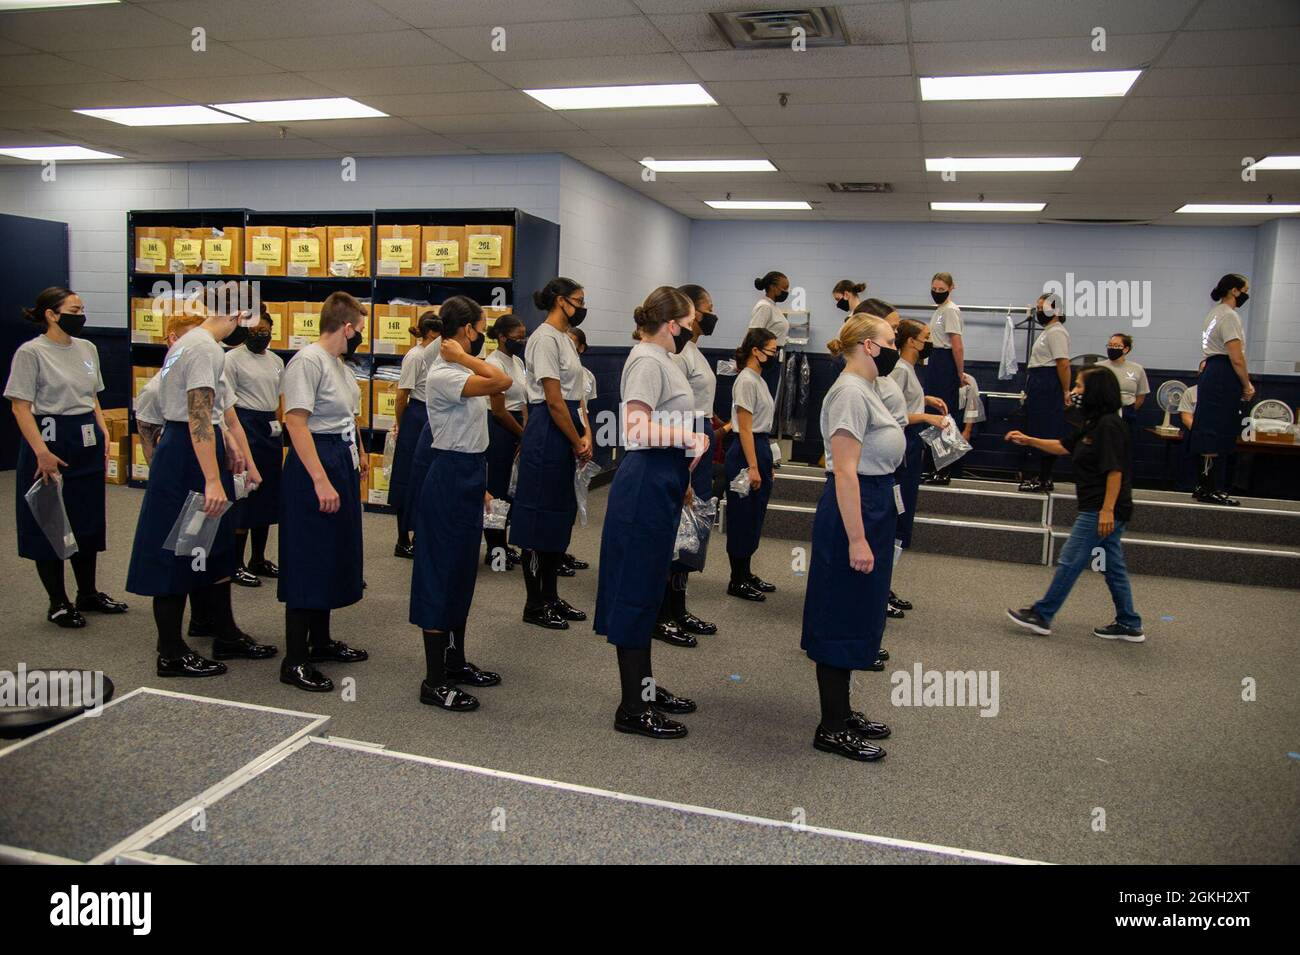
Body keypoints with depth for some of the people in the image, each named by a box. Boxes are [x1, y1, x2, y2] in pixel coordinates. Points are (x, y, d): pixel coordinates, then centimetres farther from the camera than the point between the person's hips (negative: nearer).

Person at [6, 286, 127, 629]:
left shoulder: (87, 348, 10)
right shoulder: (31, 352, -10)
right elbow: (20, 406, -13)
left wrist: (104, 434, 6)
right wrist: (41, 451, -21)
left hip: (87, 443, 7)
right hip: (51, 439, -7)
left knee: (88, 520, 14)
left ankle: (88, 593, 27)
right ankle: (58, 603, 14)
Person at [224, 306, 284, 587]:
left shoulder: (276, 361, 13)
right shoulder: (232, 358, -6)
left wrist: (280, 434, 13)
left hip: (271, 430, 7)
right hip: (245, 428, -7)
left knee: (268, 496, 11)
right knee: (243, 495, -5)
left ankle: (258, 560, 22)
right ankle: (236, 565, 4)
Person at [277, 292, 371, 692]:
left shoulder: (337, 362, 12)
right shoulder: (308, 361, -16)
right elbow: (296, 422, -24)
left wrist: (359, 451, 26)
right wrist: (320, 481, -29)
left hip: (342, 464, 10)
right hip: (315, 467, -10)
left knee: (334, 557, 16)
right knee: (308, 562, -5)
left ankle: (321, 641, 30)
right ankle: (294, 662, 3)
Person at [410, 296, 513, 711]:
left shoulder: (463, 372, 12)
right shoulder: (443, 374, -18)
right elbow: (502, 382, -35)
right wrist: (463, 357, -22)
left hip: (468, 475, 10)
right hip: (450, 478, -10)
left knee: (462, 572, 17)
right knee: (442, 573, -4)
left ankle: (455, 661, 29)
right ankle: (434, 682, 4)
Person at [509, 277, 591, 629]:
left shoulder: (564, 338, 16)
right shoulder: (545, 338, -13)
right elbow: (554, 401, -18)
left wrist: (584, 435, 3)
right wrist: (577, 443, -11)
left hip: (564, 435, 10)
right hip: (547, 433, -10)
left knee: (561, 516, 14)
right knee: (540, 518, -1)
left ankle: (550, 596, 25)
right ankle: (534, 605, 9)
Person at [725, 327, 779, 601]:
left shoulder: (759, 380, 14)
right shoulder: (746, 381, -15)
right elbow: (745, 428, -18)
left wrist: (766, 463, 17)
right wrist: (752, 467, -21)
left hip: (761, 448, 10)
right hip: (747, 452, -10)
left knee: (754, 517, 15)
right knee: (743, 518, -1)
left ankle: (746, 574, 24)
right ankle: (737, 581, 8)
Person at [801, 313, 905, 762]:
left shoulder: (865, 390, 14)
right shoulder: (850, 393, -17)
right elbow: (845, 472, -23)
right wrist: (857, 540, -25)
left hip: (873, 509, 10)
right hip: (853, 512, -10)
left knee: (856, 619, 16)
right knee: (842, 620, -1)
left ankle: (842, 713, 29)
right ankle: (832, 729, 10)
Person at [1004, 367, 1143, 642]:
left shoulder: (1109, 425, -17)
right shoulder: (1093, 424, 13)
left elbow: (1115, 470, -21)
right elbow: (1064, 447, 23)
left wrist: (1107, 509, -24)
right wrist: (1028, 440, 18)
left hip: (1100, 509, -10)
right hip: (1100, 509, 10)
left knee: (1070, 561, -3)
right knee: (1113, 566, 14)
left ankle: (1041, 616, 5)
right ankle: (1129, 625, 21)